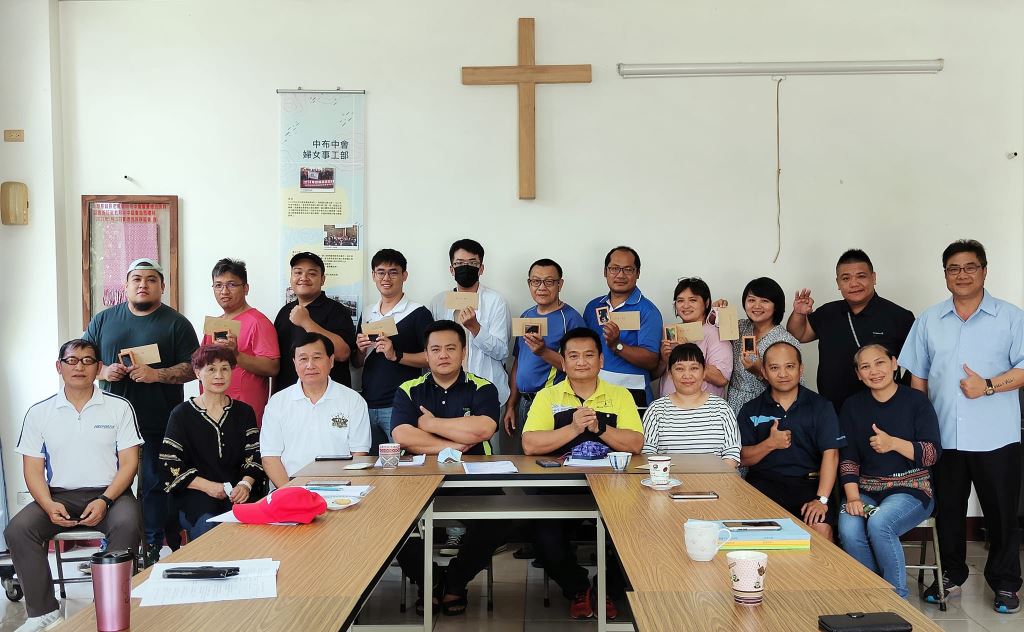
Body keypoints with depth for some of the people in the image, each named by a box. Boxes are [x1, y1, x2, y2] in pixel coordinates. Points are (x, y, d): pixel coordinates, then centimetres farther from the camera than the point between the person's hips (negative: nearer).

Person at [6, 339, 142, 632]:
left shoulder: (119, 407, 3)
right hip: (59, 495, 2)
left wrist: (105, 501, -16)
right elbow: (33, 468, 5)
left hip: (109, 493, -2)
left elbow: (129, 462, 0)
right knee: (18, 530, -24)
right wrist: (49, 505, -14)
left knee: (127, 525, -33)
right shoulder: (39, 413, 8)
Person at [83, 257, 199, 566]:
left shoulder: (176, 323, 3)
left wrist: (157, 374, -18)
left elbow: (193, 368, -3)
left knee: (154, 488, 4)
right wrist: (103, 371, -8)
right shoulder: (104, 319, 12)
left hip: (158, 427, -2)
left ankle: (152, 552, 15)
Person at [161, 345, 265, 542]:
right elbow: (171, 466, 0)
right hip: (193, 495, -2)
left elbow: (254, 456, 9)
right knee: (207, 525, -34)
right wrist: (207, 486, -12)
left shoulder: (244, 412, 16)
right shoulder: (182, 414, 7)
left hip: (236, 493, 2)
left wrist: (246, 483, -12)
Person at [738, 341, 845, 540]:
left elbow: (830, 453, -3)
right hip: (764, 481, 1)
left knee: (822, 528, -28)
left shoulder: (820, 406, 7)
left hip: (809, 482, -1)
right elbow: (743, 458, 9)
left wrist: (821, 499, -16)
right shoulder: (751, 410, 12)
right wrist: (770, 444, -11)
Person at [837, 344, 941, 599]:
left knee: (879, 524, -33)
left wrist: (893, 443, -20)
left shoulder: (916, 401, 1)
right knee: (849, 530, -28)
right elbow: (847, 458, 4)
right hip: (866, 490, 3)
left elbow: (933, 453, -5)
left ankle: (898, 596, -13)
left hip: (911, 489, -3)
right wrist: (852, 497, -10)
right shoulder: (853, 406, 10)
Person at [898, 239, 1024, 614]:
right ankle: (951, 577, 28)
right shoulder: (929, 321, 9)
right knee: (947, 511, 13)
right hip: (944, 438, 3)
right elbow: (918, 376, 11)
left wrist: (988, 385, -19)